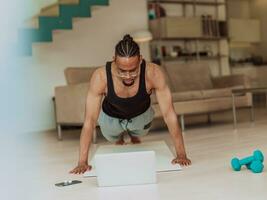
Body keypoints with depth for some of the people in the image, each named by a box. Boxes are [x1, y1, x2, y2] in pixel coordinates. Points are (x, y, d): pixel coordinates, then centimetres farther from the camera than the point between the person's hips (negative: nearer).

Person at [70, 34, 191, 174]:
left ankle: (135, 137, 38)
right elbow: (89, 121, -35)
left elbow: (169, 114, -34)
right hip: (111, 117, 0)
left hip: (141, 115, 1)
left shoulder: (153, 73, -39)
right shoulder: (100, 76, -39)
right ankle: (118, 141, 38)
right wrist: (82, 162, -38)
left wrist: (181, 154, -36)